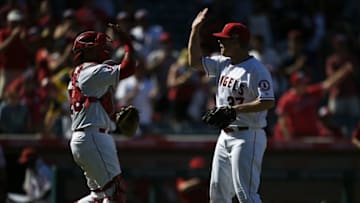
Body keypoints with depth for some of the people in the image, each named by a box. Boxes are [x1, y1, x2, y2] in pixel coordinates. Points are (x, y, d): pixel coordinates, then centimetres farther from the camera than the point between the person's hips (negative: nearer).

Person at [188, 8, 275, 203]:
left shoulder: (256, 69, -15)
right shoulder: (223, 64, 11)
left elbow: (268, 102, -23)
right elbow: (195, 61, 17)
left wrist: (234, 109, -25)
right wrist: (195, 30, 8)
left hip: (247, 137, -9)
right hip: (225, 136, 9)